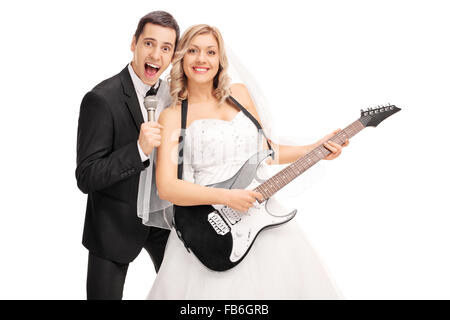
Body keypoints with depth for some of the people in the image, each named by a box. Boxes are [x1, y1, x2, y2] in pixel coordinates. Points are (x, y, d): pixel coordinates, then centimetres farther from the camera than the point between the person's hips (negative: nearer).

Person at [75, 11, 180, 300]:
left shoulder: (174, 94, 0)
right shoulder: (102, 99, -20)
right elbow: (86, 178, -21)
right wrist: (139, 149, -32)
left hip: (164, 218, 5)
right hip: (115, 225, -5)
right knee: (105, 294, 12)